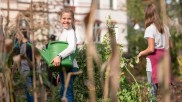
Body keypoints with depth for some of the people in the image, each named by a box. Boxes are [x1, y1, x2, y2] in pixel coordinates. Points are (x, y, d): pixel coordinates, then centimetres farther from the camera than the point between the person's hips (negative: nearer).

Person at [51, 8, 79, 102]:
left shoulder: (70, 32, -11)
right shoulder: (63, 33, 18)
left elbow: (72, 48, -30)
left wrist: (59, 56, -44)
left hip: (69, 67, -10)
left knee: (67, 93, -11)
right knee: (63, 93, 16)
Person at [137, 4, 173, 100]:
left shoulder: (150, 29, -10)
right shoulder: (165, 27, 9)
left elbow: (151, 49, -16)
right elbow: (170, 45, 14)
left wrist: (141, 53, 1)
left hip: (154, 62, -6)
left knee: (153, 89, 1)